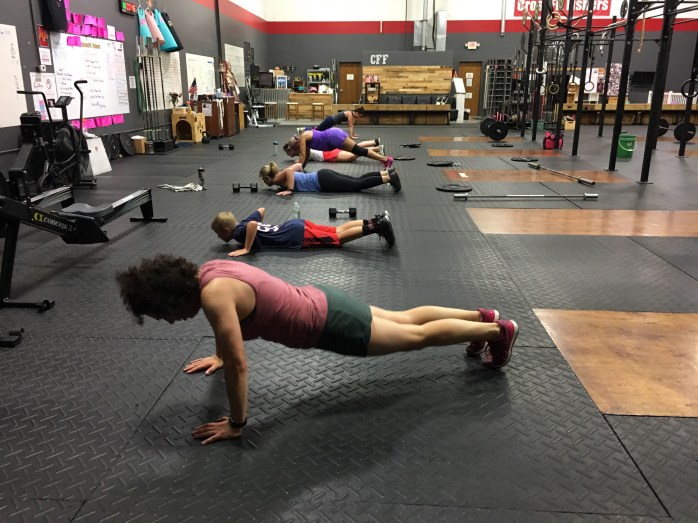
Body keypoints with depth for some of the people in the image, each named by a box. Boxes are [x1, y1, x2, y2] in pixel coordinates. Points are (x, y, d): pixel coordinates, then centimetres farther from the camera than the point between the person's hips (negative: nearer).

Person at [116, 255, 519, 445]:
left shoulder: (213, 294, -28)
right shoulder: (207, 272, -1)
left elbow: (239, 365, -28)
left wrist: (236, 424, -17)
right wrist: (218, 357, 28)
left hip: (330, 326, -8)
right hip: (321, 302, 8)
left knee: (418, 337, 9)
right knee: (406, 319, 23)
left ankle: (499, 330, 27)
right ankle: (483, 316, 39)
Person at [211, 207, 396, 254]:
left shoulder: (239, 232, -10)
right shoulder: (242, 224, 16)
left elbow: (253, 224, -33)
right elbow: (261, 210, 30)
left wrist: (246, 249, -25)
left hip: (297, 237, -8)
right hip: (296, 226, 8)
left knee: (339, 238, -7)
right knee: (338, 230, 9)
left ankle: (376, 226, -12)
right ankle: (376, 221, 4)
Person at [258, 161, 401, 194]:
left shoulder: (277, 179, -8)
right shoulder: (281, 175, 17)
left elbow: (289, 170, -29)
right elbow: (299, 165, 28)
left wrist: (289, 189, -23)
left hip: (322, 181, -9)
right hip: (322, 176, 9)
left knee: (357, 185, -11)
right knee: (358, 180, 7)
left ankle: (388, 177, -17)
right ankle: (388, 172, 3)